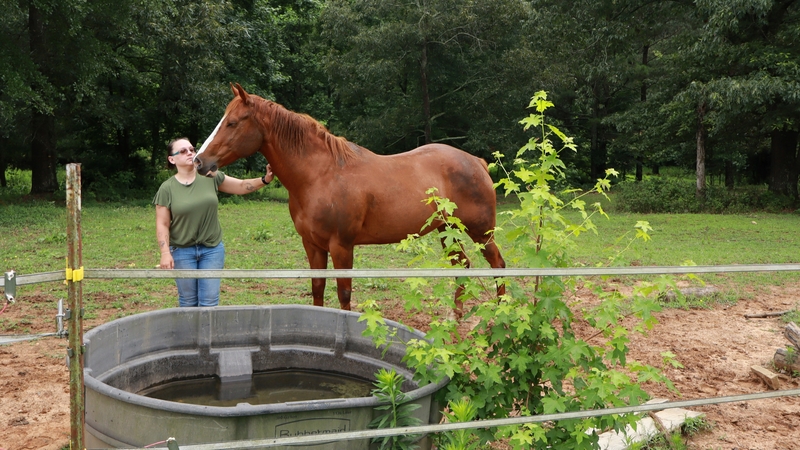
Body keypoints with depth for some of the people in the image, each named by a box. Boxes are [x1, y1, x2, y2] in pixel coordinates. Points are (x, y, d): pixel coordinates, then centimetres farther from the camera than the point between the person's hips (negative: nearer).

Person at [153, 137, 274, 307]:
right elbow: (162, 225, -6)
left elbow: (241, 186, 5)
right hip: (182, 251, -1)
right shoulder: (167, 189, -6)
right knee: (188, 301, 10)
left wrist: (264, 180, -11)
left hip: (213, 249, 2)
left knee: (210, 302, 2)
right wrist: (165, 252, -16)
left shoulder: (211, 177, -1)